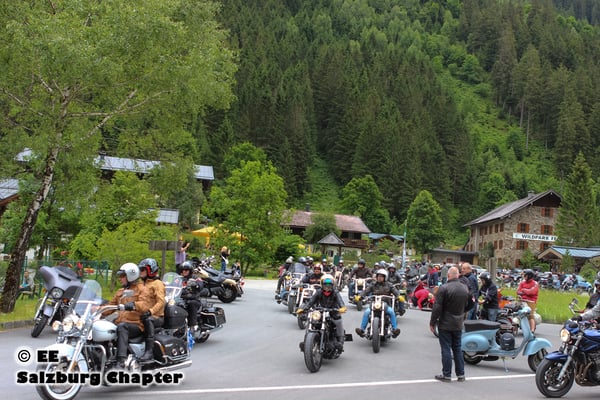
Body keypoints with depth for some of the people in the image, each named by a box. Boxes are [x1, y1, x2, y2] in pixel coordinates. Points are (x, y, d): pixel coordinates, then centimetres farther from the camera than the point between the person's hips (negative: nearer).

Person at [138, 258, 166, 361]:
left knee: (148, 320, -40)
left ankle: (149, 351, -44)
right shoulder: (142, 283, 23)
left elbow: (161, 301, -15)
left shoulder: (157, 283, -3)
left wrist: (151, 311, -30)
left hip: (156, 316, -8)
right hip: (140, 315, 8)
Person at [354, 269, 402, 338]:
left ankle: (395, 329, -24)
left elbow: (395, 291, 2)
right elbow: (366, 291, 2)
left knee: (391, 311, -30)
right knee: (366, 312, -25)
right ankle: (362, 329, -20)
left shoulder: (388, 285, 14)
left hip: (385, 304, -1)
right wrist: (360, 296, -18)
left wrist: (398, 296, -21)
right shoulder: (373, 285, 14)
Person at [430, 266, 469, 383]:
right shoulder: (465, 288, 5)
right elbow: (467, 306, 17)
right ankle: (461, 374, 17)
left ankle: (446, 375, 4)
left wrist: (432, 322, -8)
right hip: (458, 325, 6)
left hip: (445, 325, -6)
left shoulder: (444, 288, -17)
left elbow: (437, 307, -16)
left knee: (446, 349, 0)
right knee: (457, 349, 14)